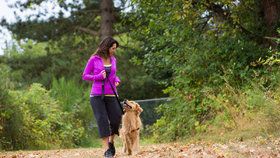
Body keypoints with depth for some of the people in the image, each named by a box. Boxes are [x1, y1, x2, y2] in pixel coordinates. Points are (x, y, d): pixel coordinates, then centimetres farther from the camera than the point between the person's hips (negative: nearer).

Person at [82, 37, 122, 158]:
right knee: (102, 120, -8)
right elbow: (85, 76, 1)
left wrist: (117, 80, 0)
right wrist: (98, 77, -15)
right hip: (97, 95, -4)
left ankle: (111, 141, 24)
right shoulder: (94, 59, -3)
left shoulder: (113, 59, 9)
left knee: (116, 119, -3)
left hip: (111, 95, 4)